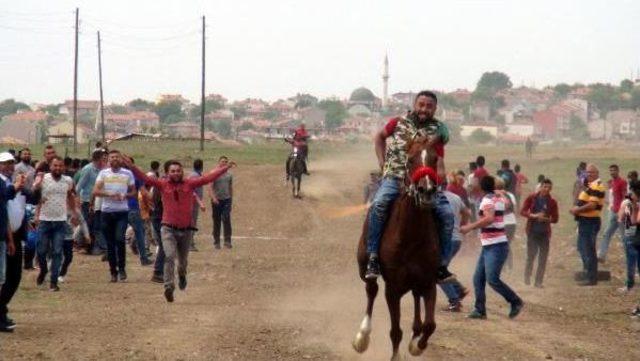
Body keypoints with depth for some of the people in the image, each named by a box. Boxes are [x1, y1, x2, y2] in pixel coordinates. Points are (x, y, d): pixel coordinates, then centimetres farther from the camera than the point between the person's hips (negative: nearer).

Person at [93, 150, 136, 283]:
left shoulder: (127, 174, 6)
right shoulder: (103, 173, 5)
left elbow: (134, 192, 11)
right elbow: (95, 191, -3)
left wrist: (125, 195, -10)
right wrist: (110, 194, -17)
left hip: (122, 212, -1)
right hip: (106, 212, 1)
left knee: (119, 238, -18)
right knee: (110, 243, 5)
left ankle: (121, 268, -2)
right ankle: (113, 271, 14)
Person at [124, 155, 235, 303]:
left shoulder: (189, 184, 0)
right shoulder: (163, 184, -2)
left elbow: (208, 177, -2)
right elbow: (145, 178, -9)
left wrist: (226, 168, -6)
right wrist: (131, 167, -21)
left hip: (185, 229, 2)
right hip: (168, 229, -2)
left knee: (183, 260, 17)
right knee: (169, 257, -19)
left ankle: (182, 276, 49)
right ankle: (169, 287, -21)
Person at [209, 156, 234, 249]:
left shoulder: (229, 175, 11)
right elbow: (210, 187, -7)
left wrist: (231, 201, 18)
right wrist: (213, 197, -22)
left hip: (226, 200, 2)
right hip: (216, 200, -2)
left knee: (226, 219, -13)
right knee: (216, 222, 3)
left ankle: (227, 241, -13)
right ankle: (216, 242, 11)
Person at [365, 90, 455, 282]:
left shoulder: (437, 130, 5)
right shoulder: (398, 123, 6)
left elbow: (439, 162, 2)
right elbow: (380, 137, 24)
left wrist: (440, 173, -19)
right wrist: (382, 161, 13)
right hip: (394, 177, -1)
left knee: (447, 214, -16)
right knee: (378, 205, -30)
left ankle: (441, 264, -4)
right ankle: (372, 257, -25)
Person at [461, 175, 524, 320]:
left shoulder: (488, 200, -13)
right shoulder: (499, 198, 13)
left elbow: (489, 218, -30)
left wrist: (470, 227, -26)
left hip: (496, 247, -10)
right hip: (489, 246, 10)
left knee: (492, 279, -13)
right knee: (478, 279, 6)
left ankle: (516, 302, -3)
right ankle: (480, 310, 5)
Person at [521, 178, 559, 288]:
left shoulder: (552, 202, 0)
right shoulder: (532, 198, -2)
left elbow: (555, 219, 1)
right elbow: (522, 211, -4)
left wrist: (545, 219, -18)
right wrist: (534, 216, -20)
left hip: (544, 233, 2)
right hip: (532, 231, -2)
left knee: (543, 258, 1)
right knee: (531, 255, 0)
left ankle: (538, 281, 9)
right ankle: (527, 277, 22)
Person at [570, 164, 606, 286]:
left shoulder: (596, 186, -17)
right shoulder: (590, 185, 17)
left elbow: (592, 205, -25)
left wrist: (577, 210, -17)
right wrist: (576, 209, 4)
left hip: (590, 221, -11)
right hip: (585, 221, 11)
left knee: (588, 250, -6)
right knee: (582, 247, 22)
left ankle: (591, 278, -1)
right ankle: (587, 271, 33)